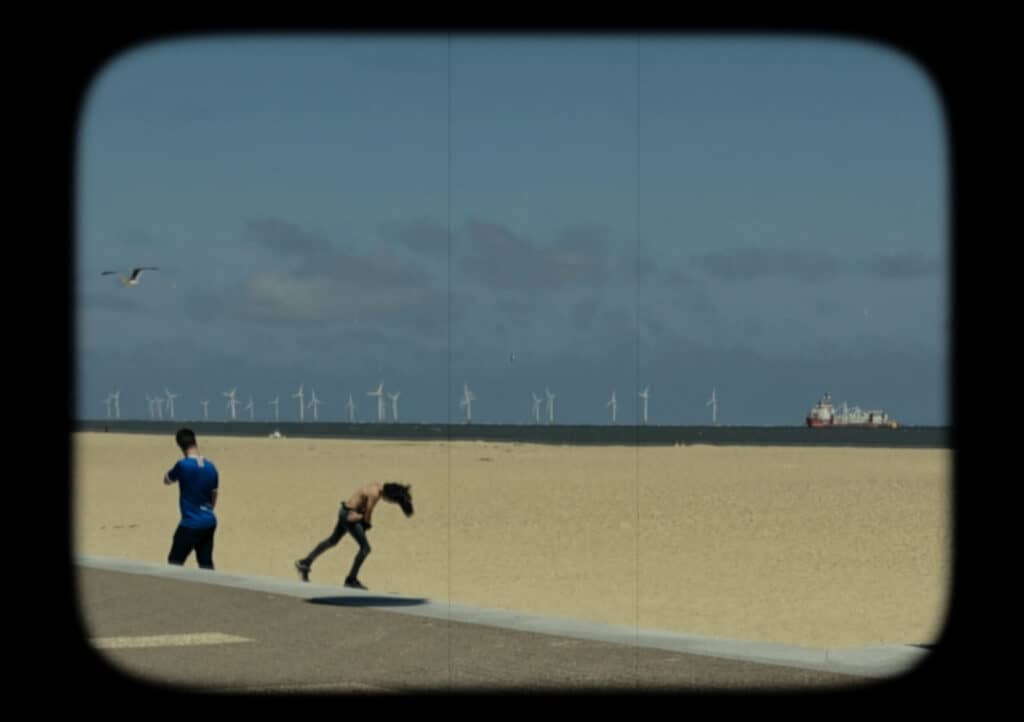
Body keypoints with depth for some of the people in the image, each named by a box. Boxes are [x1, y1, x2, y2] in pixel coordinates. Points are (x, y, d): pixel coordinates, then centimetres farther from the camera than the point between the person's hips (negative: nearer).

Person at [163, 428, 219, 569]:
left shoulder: (182, 465, -16)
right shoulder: (211, 466, 2)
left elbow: (167, 480, 4)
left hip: (191, 524, -6)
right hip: (209, 523, 6)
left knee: (174, 564, 3)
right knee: (206, 565, 11)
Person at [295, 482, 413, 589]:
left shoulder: (379, 488, 2)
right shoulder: (374, 494, -26)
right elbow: (367, 515, -15)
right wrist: (368, 523, 4)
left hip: (345, 511, 10)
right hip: (350, 514, -10)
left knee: (333, 540, 23)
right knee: (365, 547, -5)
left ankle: (305, 563, 32)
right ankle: (351, 580, 3)